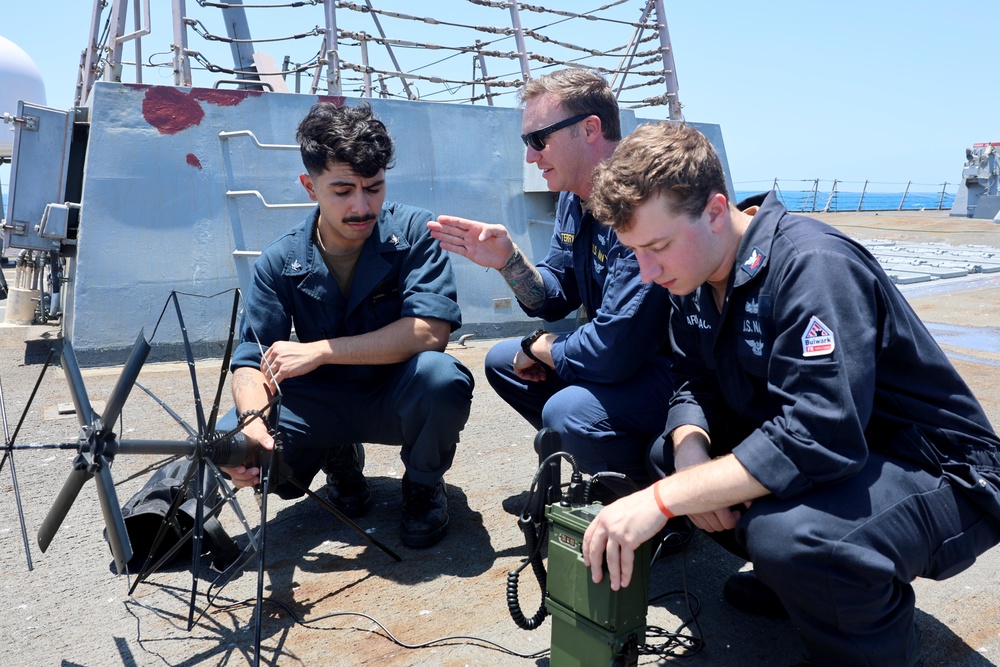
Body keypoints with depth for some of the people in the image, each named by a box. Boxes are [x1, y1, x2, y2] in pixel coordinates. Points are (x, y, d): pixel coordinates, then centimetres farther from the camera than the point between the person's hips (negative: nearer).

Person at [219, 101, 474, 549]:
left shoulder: (413, 233, -14)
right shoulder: (280, 263, -6)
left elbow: (430, 331, -27)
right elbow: (251, 360, -9)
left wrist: (320, 351, -27)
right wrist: (252, 419, -32)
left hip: (397, 400, -2)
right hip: (323, 403, 3)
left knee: (441, 377, -36)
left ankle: (424, 484, -2)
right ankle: (341, 463, 12)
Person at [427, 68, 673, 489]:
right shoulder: (574, 198, 3)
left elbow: (612, 351, -31)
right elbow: (555, 300, 8)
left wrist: (539, 348, -11)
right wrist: (509, 261, -12)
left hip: (674, 369, -9)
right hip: (621, 359, 9)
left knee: (569, 410, -32)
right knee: (503, 361, 13)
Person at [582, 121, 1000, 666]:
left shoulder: (813, 264, -27)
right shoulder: (695, 275, 0)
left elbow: (819, 435, -35)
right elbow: (695, 386, 5)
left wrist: (663, 499, -36)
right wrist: (690, 454, -18)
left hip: (938, 475, -8)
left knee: (786, 533, -35)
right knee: (669, 451, 1)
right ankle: (792, 575, 15)